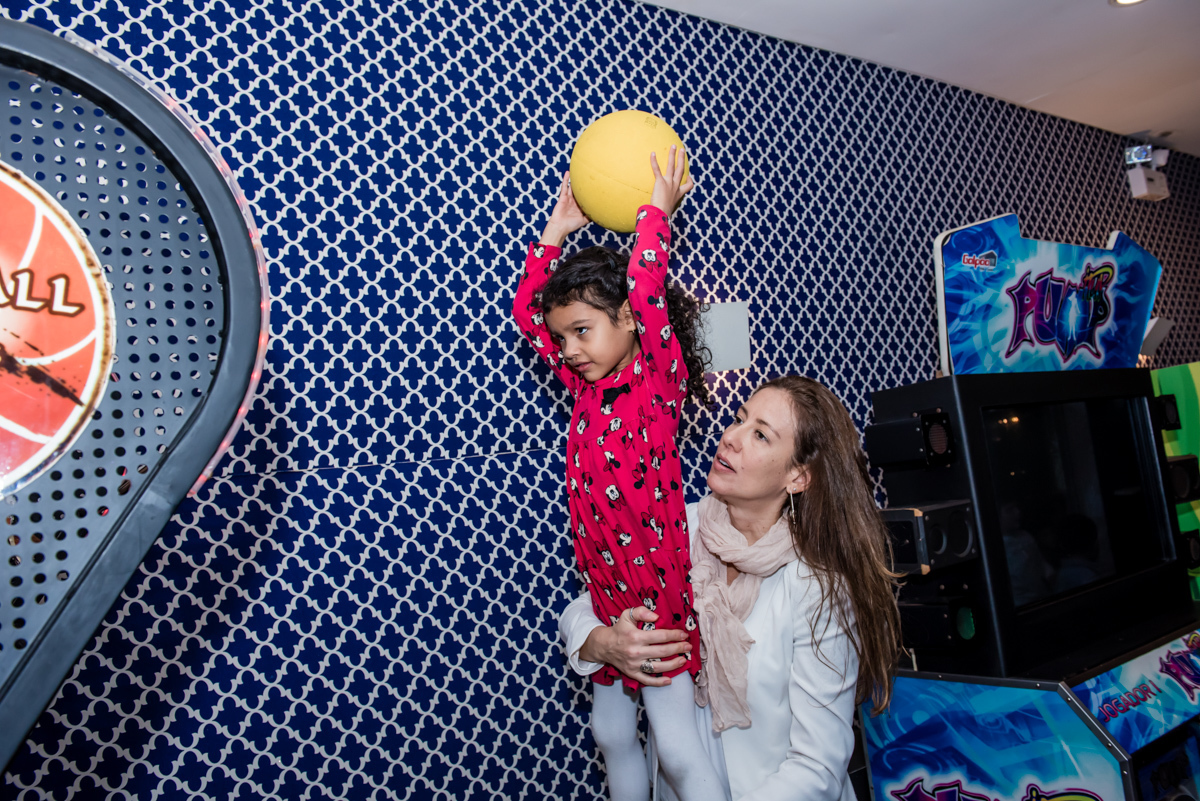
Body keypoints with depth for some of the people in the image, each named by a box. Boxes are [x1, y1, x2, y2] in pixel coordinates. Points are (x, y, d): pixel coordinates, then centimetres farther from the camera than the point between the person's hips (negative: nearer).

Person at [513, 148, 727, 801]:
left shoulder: (659, 377, -10)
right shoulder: (588, 386, 7)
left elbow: (646, 289, -23)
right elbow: (527, 310, 15)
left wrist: (657, 211, -11)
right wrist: (556, 232, 15)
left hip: (658, 579, -7)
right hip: (606, 583, 7)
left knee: (677, 746, -3)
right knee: (611, 732, 18)